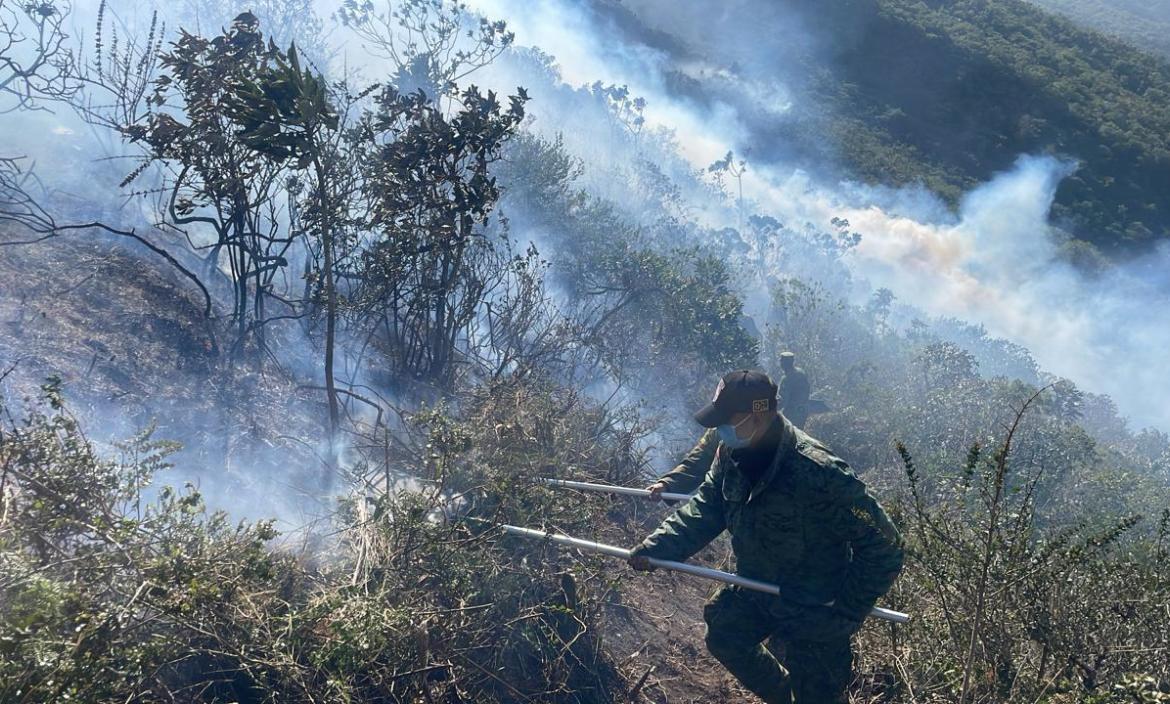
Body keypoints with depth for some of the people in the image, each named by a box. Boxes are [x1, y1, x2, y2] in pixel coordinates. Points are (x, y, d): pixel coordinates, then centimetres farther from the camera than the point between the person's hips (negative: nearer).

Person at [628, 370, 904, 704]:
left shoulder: (820, 473, -35)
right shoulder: (731, 454, -12)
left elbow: (883, 547, -28)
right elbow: (704, 509, -2)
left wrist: (845, 614, -23)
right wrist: (655, 548, -14)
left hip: (813, 613, -7)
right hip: (755, 589, 7)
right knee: (723, 637, 22)